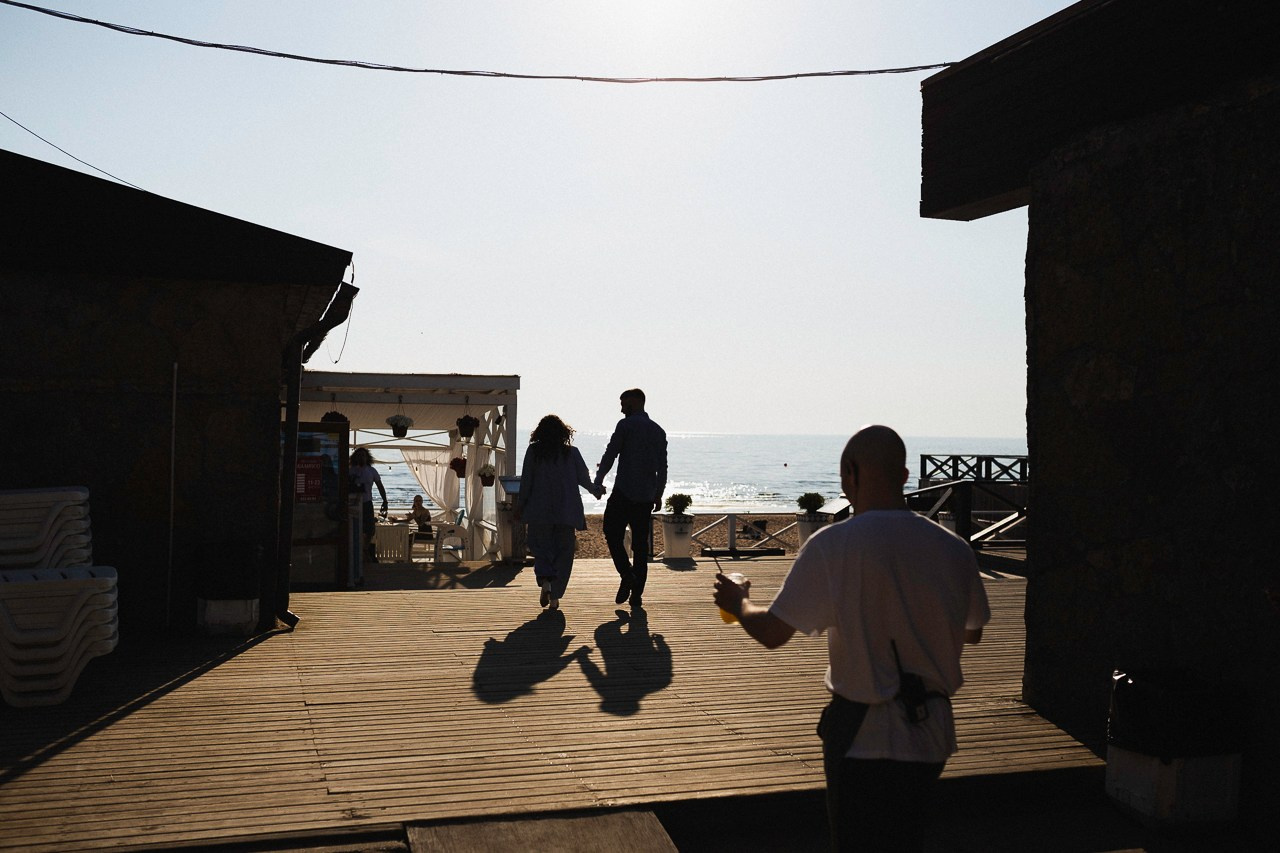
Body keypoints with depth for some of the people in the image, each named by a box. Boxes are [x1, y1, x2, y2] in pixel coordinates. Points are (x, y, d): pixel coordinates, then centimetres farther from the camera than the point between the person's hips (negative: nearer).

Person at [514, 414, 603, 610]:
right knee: (563, 552, 7)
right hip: (567, 511, 1)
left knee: (540, 546, 10)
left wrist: (520, 506, 7)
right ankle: (555, 596, 5)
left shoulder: (534, 451, 0)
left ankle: (545, 581, -16)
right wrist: (596, 490, 23)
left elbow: (526, 481, -1)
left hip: (540, 510, 0)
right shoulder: (572, 452, 2)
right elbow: (583, 478, 4)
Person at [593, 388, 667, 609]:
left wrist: (598, 481, 7)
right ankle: (636, 594, 7)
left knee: (613, 534, 6)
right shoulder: (659, 431, 14)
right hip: (647, 496, 6)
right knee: (641, 543, 7)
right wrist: (659, 495, 22)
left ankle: (627, 574, -12)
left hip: (624, 493, -6)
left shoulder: (626, 425, -5)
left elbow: (610, 455, -5)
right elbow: (662, 467, 15)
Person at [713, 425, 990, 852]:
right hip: (933, 736, 5)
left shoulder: (832, 545, -18)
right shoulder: (954, 548, -4)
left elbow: (772, 633, -13)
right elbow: (973, 631, 13)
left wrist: (739, 603, 7)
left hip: (865, 740, -5)